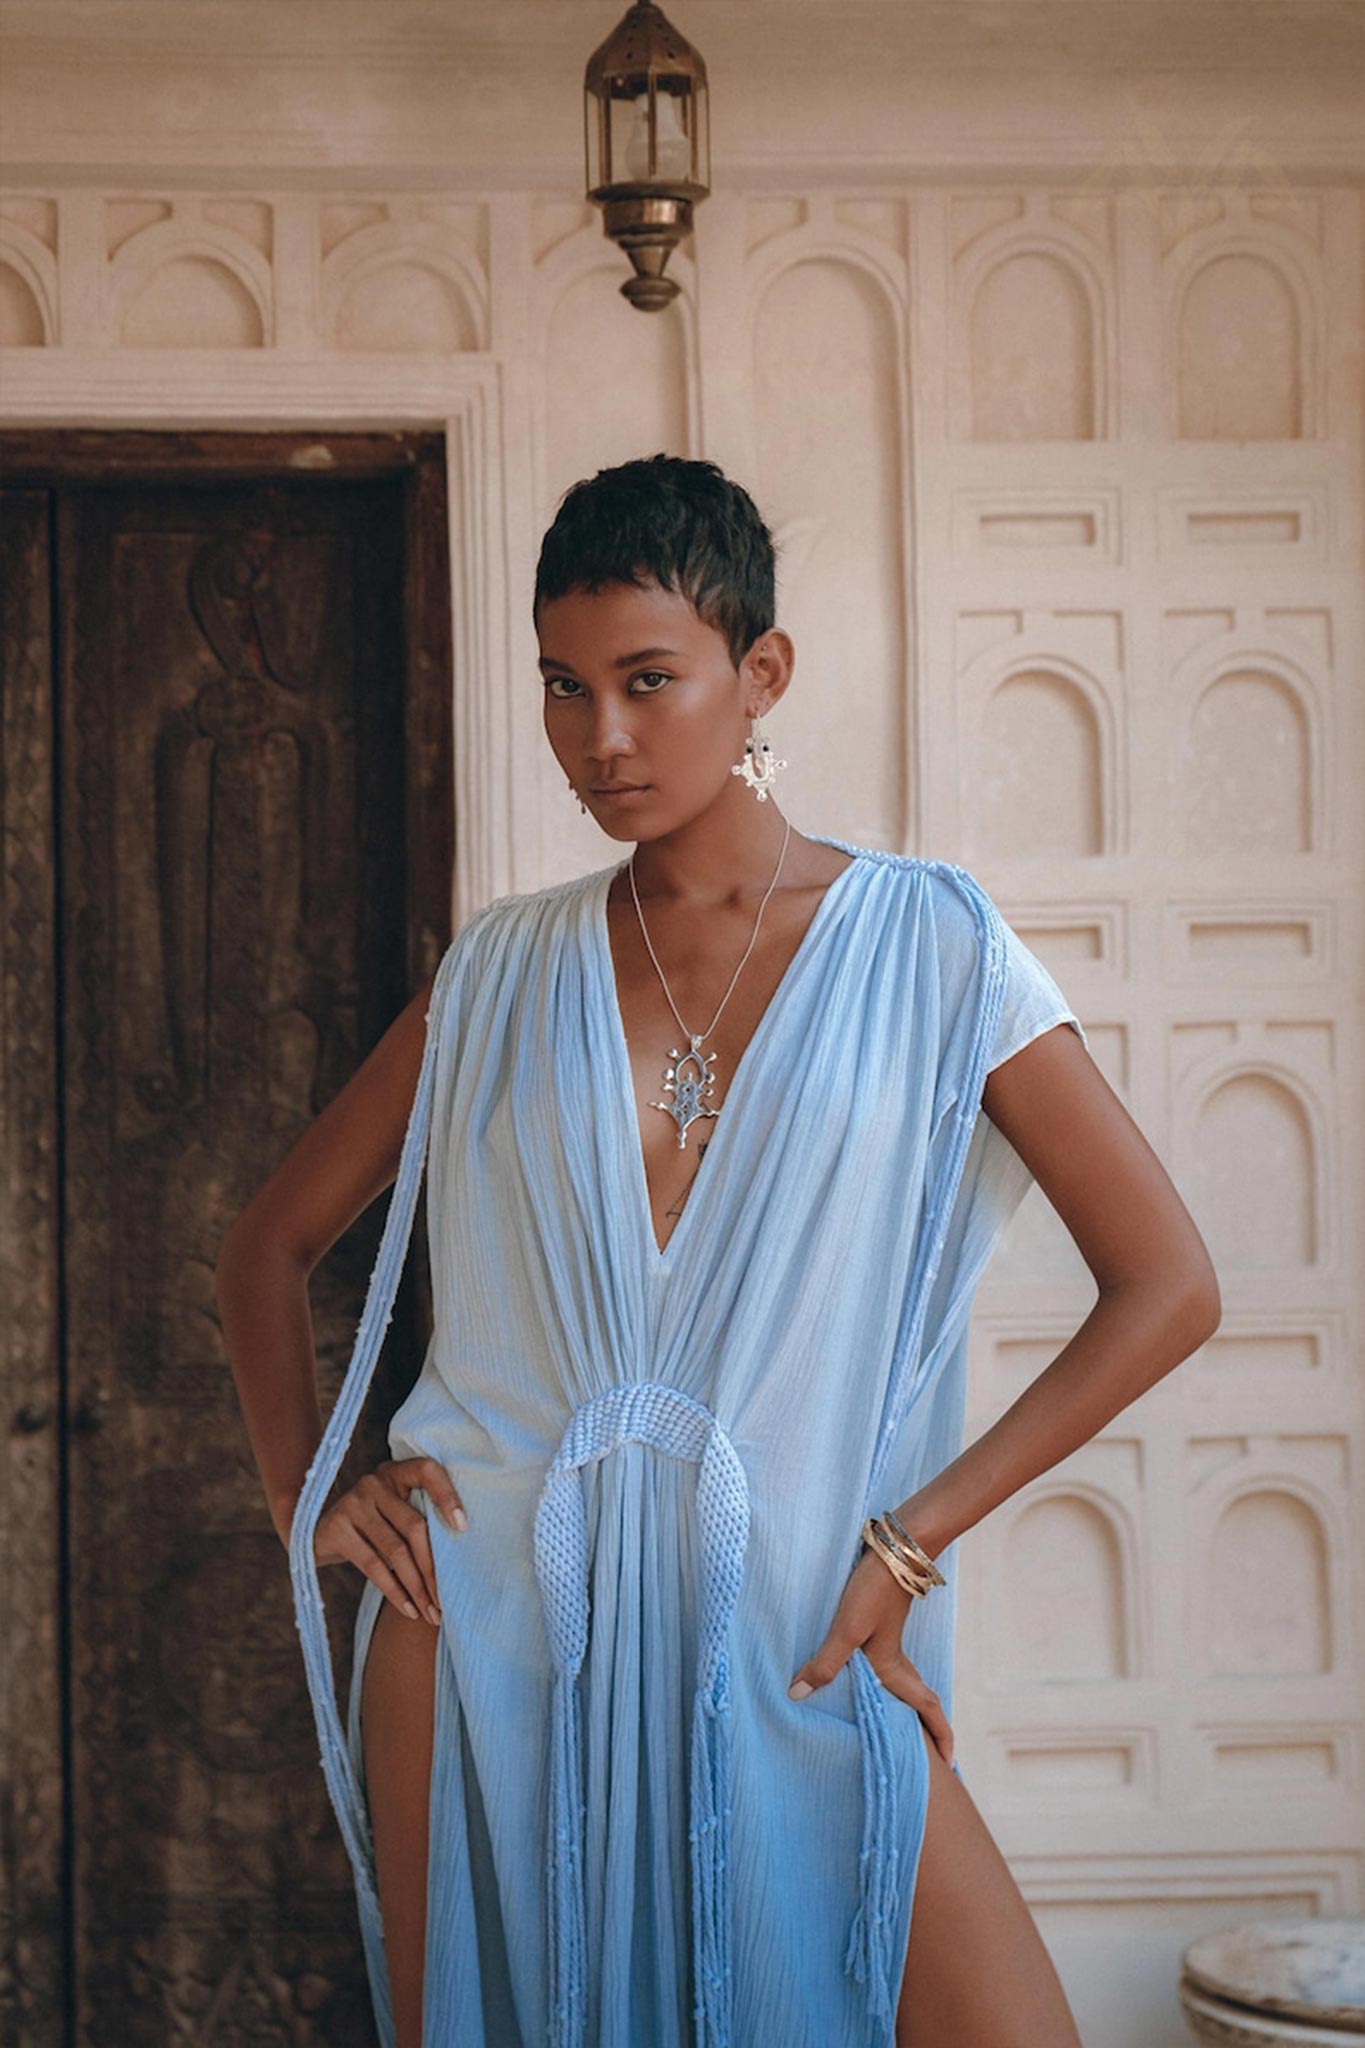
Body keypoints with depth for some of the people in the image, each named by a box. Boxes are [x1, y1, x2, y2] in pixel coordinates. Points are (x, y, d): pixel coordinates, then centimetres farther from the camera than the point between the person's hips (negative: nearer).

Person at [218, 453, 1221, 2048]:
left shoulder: (924, 943, 0)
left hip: (780, 1631, -1)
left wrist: (911, 1539, -6)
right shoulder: (504, 970, 8)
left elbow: (1166, 1287, -3)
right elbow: (267, 1248, 18)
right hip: (486, 1615, 2)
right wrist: (305, 1493, 2)